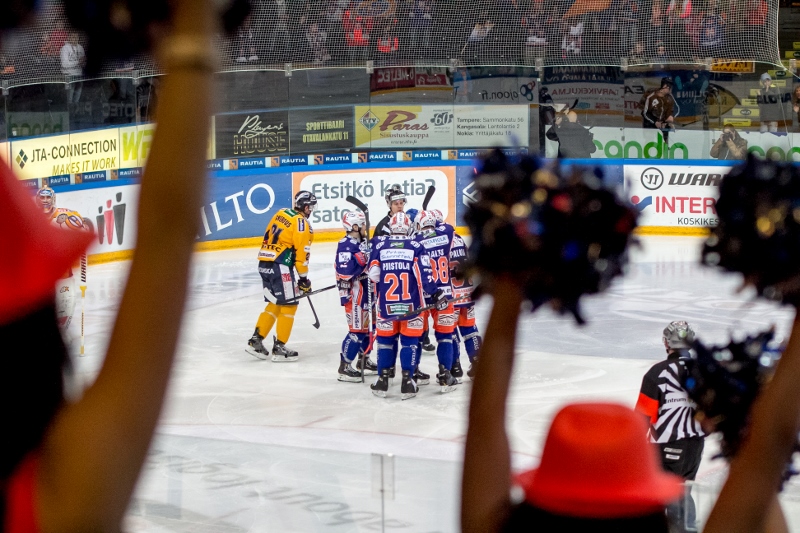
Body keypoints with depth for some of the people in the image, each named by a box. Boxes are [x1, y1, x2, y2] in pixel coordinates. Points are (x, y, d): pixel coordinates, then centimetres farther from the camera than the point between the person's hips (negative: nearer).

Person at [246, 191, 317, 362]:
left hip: (264, 264, 8)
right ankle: (279, 348, 2)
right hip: (280, 266, -8)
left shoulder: (281, 214, 14)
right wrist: (303, 278, -4)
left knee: (274, 303, 17)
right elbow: (301, 253, -12)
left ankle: (256, 341, 15)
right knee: (288, 305, 1)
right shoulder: (301, 223, -9)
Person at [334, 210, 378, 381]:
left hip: (365, 291, 10)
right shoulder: (346, 245, -18)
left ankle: (364, 361, 32)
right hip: (353, 293, -10)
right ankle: (344, 367, -5)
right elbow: (344, 271, -28)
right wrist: (360, 258, -27)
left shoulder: (361, 243, 13)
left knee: (366, 326, 18)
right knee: (357, 329, -10)